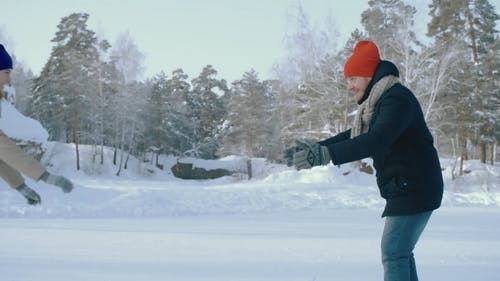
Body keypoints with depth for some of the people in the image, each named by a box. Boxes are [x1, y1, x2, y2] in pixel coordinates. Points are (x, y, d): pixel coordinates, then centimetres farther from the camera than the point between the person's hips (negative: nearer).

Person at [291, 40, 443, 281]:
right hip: (404, 189, 10)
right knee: (401, 252, 15)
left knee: (393, 253, -12)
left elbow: (376, 141, -33)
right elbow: (354, 136, 19)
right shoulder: (378, 102, 15)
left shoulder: (397, 99, -18)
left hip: (414, 189, -10)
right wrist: (317, 147, 8)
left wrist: (326, 154, -39)